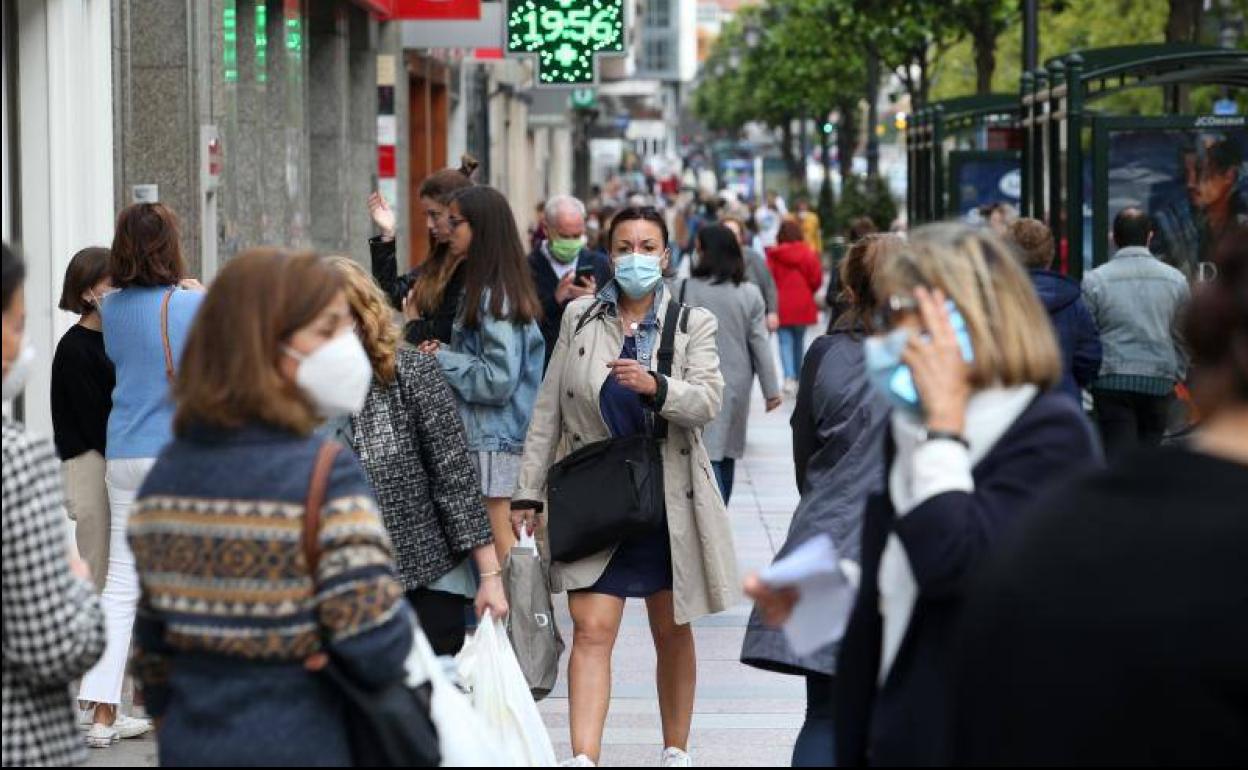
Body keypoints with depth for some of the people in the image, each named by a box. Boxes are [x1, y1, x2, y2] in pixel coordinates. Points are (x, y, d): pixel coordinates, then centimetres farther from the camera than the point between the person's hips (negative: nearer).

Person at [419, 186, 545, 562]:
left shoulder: (493, 297, -15)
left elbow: (499, 378, -19)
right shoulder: (490, 289, 14)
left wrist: (442, 359, -9)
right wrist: (447, 353, 6)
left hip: (494, 442, -10)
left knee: (500, 546, -7)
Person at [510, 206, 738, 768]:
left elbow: (708, 402, -13)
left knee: (672, 633, 13)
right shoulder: (579, 319, 5)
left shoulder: (693, 323, 1)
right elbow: (548, 411, 7)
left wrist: (655, 387, -31)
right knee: (591, 631, -11)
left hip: (669, 500, 0)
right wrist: (528, 492, 4)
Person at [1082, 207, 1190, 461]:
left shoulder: (1094, 281, -4)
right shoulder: (1175, 279, 5)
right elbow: (1182, 338, 13)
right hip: (1160, 380, 2)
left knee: (1117, 454, -4)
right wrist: (1177, 375, 24)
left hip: (1112, 381, -2)